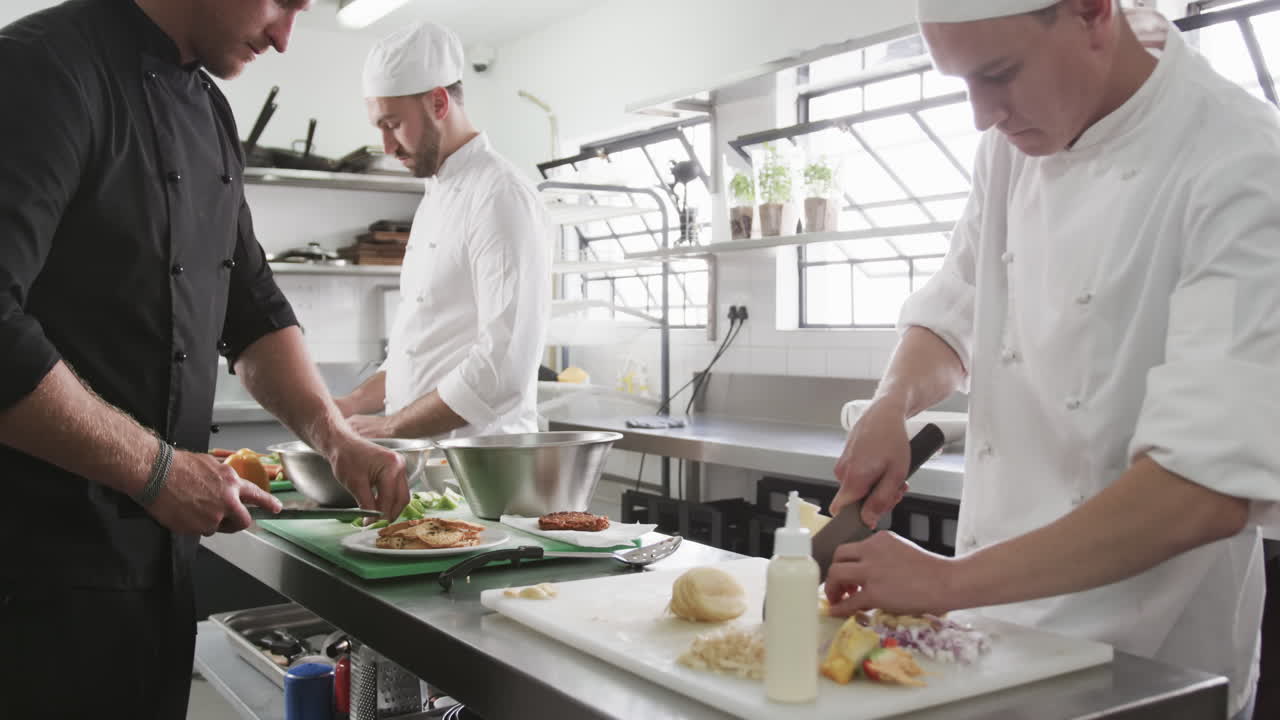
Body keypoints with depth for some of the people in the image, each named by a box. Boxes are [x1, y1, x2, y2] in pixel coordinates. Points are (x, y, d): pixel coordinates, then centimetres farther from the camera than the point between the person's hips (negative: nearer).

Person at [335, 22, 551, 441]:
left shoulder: (502, 198, -14)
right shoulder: (436, 197, 15)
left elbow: (505, 369, -22)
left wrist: (388, 427, -15)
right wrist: (354, 405, 8)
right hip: (419, 456, 8)